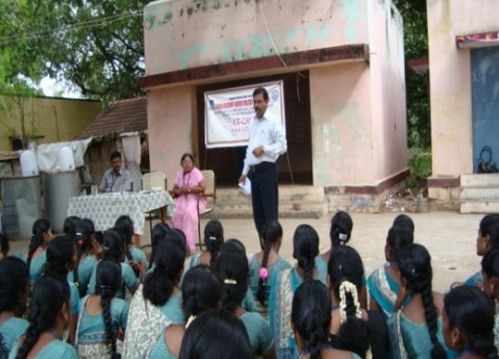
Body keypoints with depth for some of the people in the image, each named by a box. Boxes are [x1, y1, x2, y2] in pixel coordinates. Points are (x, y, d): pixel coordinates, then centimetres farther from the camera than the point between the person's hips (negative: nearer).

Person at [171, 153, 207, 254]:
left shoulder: (197, 173, -3)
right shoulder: (179, 174, 11)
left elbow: (202, 189, -11)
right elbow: (174, 190, 11)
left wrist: (189, 189, -19)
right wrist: (180, 191, -11)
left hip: (195, 200, -4)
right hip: (182, 199, 4)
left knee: (189, 212, -34)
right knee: (175, 212, -26)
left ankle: (189, 245, -29)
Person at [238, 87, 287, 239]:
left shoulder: (273, 122, -6)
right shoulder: (252, 123, 17)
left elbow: (282, 146, -11)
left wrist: (264, 148, -21)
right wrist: (245, 172, 19)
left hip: (267, 170, -8)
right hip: (253, 171, 8)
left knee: (270, 211, -6)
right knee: (257, 211, 11)